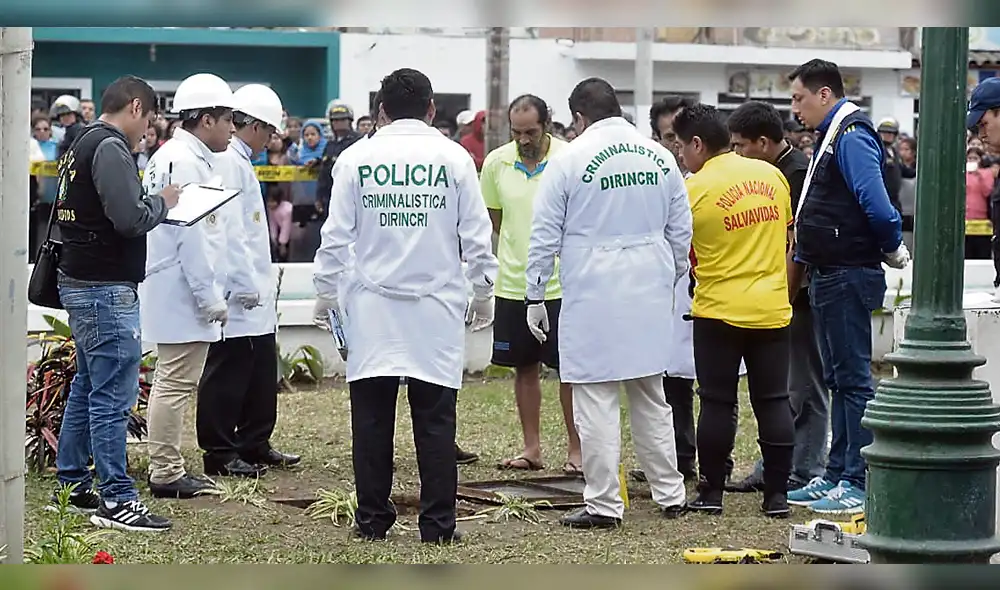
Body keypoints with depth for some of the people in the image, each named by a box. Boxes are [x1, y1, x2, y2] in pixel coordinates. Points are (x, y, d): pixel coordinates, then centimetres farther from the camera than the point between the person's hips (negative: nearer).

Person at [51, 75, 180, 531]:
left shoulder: (82, 146, 16)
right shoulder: (111, 148, -16)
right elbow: (129, 219, -24)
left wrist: (150, 204, 9)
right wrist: (162, 203, -5)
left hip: (80, 283, 11)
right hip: (105, 289, -11)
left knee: (88, 387, 18)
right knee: (113, 395, -8)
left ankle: (72, 487, 25)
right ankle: (116, 500, -6)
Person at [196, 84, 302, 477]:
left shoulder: (240, 162, 18)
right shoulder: (227, 163, -15)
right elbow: (228, 231, -21)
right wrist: (245, 286, -20)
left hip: (254, 298, 10)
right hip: (237, 297, -10)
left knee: (262, 371, 14)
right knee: (226, 374, -4)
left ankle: (254, 445, 23)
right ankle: (219, 452, 1)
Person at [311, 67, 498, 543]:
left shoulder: (356, 159, 0)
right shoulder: (454, 158, 0)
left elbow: (336, 236, 3)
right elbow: (476, 235, 4)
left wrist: (326, 293, 14)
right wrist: (483, 291, 16)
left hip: (371, 307, 1)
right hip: (436, 307, 0)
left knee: (372, 415, 6)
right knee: (435, 416, 1)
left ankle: (372, 518, 9)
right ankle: (437, 523, 1)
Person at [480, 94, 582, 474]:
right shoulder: (497, 163, 1)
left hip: (562, 284, -4)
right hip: (513, 283, 4)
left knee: (570, 369, 0)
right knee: (524, 367, 10)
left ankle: (576, 450, 7)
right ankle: (531, 448, 18)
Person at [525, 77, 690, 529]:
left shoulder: (569, 160, -6)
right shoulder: (659, 157, 7)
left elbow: (545, 237, -4)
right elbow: (681, 232, 13)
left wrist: (535, 297, 3)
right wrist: (669, 282, 24)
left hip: (593, 297, -5)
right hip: (649, 295, 5)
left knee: (596, 399, -1)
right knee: (651, 397, 16)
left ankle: (604, 505, -1)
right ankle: (669, 495, 20)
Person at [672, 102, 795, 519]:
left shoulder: (694, 189, -10)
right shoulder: (771, 175, 4)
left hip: (719, 311, -4)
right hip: (772, 309, 4)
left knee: (717, 403, 4)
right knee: (773, 402, 6)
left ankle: (711, 492, 9)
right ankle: (777, 495, 6)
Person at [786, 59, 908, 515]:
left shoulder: (852, 138, -16)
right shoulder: (830, 138, 16)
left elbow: (877, 207, -25)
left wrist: (894, 250, -10)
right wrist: (799, 266, 20)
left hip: (850, 278, -10)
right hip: (829, 276, 10)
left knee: (853, 379, -6)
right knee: (838, 378, 14)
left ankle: (859, 483, -4)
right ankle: (837, 475, 20)